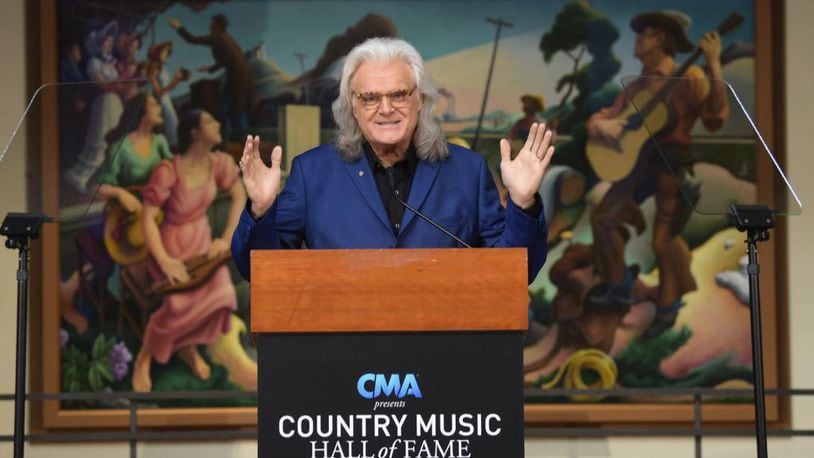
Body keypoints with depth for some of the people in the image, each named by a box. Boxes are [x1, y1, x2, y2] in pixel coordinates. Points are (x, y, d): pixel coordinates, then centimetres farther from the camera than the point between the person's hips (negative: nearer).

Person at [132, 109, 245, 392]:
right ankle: (144, 359, -1)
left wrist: (227, 239, -6)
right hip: (172, 242, -5)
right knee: (182, 303, -27)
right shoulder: (168, 172, -25)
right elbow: (148, 216, -23)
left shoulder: (220, 162, -8)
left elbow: (239, 197, 4)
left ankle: (188, 347, 12)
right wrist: (164, 260, -29)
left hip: (202, 239, 5)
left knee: (220, 293, -18)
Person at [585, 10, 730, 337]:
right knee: (604, 218, 8)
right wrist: (602, 125, -13)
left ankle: (668, 305, 11)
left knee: (664, 239, -10)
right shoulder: (638, 86, 11)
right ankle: (619, 285, 26)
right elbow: (598, 118, 13)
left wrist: (714, 66, -30)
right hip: (640, 160, 7)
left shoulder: (688, 78, -10)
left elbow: (715, 120, -23)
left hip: (672, 165, -7)